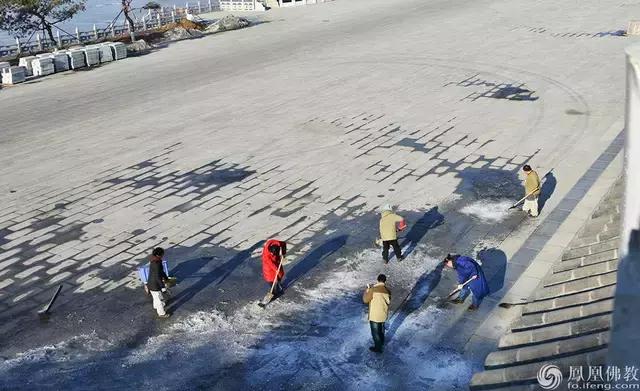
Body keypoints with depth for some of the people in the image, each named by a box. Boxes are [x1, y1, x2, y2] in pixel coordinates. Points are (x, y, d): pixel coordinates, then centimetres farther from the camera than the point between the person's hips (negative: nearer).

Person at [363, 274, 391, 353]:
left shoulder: (373, 289, -25)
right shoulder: (387, 291, -12)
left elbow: (365, 300, -15)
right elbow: (388, 301, 5)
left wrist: (367, 290, -3)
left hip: (374, 315, -5)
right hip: (384, 314, 5)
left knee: (375, 331, 14)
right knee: (381, 328, 30)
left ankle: (378, 348, 28)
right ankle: (381, 342, 50)